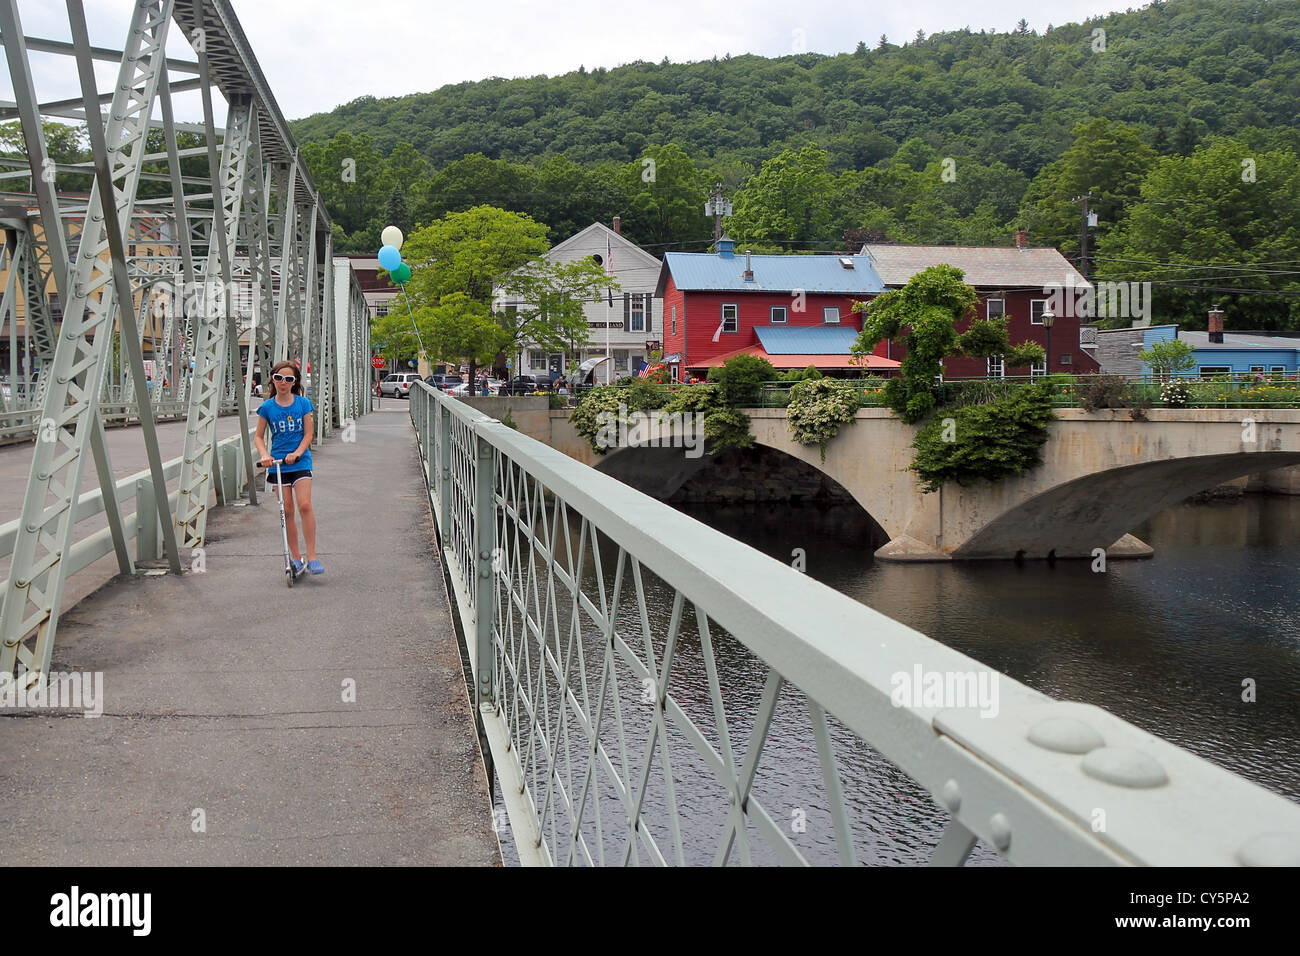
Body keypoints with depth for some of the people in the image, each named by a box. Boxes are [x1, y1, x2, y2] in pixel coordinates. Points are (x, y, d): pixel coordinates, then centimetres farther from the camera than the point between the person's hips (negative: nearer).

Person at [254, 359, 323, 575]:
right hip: (278, 464, 1)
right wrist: (264, 455, -12)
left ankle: (312, 556, -10)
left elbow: (308, 434, -1)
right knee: (287, 510, 4)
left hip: (301, 462, -1)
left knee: (304, 505, -15)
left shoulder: (303, 403, -1)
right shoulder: (267, 407, 1)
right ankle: (295, 557, 14)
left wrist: (297, 453, -17)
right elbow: (259, 437, 6)